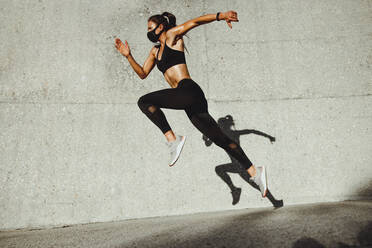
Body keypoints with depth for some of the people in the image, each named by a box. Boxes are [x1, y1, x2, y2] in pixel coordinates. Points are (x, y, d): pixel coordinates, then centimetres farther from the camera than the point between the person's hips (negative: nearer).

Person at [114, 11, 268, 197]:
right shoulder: (155, 50, 29)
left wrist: (220, 15, -18)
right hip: (187, 98, 9)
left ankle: (173, 140, -14)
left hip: (188, 91, -8)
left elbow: (195, 22, -5)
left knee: (144, 101, -11)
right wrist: (128, 56, 20)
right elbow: (143, 74, 30)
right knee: (220, 139, 5)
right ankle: (254, 172, 8)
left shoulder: (172, 35, 8)